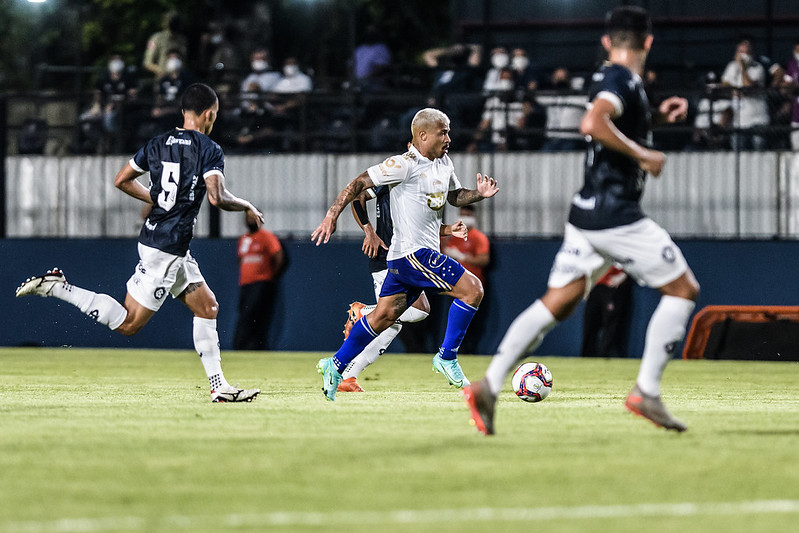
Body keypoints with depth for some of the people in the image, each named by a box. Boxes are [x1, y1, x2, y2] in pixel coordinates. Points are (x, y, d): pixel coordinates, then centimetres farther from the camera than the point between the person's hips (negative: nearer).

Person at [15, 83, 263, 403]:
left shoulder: (158, 144, 9)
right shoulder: (209, 150, -13)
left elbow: (122, 181, 13)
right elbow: (217, 198, -24)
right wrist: (247, 206, -5)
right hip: (167, 247, -9)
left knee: (207, 307, 14)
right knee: (128, 324, -4)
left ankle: (219, 386, 15)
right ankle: (56, 288, -7)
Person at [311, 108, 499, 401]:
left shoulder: (445, 164, 14)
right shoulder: (405, 165, -13)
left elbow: (454, 195, 29)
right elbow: (360, 182, -12)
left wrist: (479, 193, 8)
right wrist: (332, 216, -16)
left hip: (423, 252, 9)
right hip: (412, 252, -9)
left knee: (384, 316, 12)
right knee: (472, 289, -13)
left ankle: (335, 366, 18)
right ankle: (446, 357, -5)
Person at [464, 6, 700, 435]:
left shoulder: (606, 78, 15)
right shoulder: (623, 80, -12)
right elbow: (592, 123, -31)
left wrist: (658, 115, 19)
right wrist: (643, 155, -23)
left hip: (587, 213, 9)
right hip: (616, 217, -9)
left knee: (556, 303, 6)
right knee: (684, 288, 3)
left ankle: (489, 386, -6)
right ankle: (646, 391, -1)